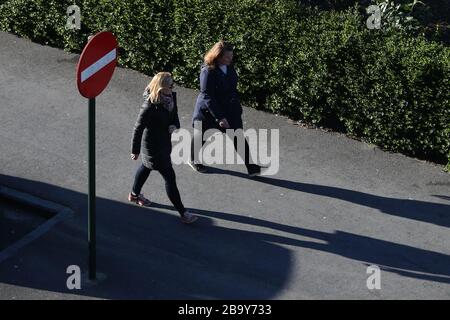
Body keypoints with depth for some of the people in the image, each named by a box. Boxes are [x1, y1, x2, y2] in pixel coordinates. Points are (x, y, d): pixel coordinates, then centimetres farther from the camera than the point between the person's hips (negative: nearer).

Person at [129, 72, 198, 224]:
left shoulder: (171, 97, -10)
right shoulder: (150, 106, -32)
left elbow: (174, 116, 7)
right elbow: (138, 129, -22)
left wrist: (175, 126, -17)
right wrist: (135, 151, -12)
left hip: (164, 141, 8)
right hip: (153, 146, -8)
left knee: (146, 167, 29)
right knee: (169, 177, -1)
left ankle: (134, 194, 54)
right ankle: (183, 213, 10)